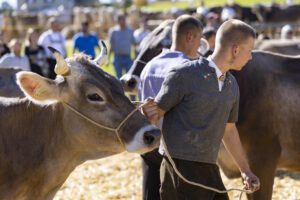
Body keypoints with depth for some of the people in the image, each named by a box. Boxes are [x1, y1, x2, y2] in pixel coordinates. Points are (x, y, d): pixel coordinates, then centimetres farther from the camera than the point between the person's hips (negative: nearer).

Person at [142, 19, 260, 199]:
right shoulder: (183, 75, -9)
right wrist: (149, 114, -30)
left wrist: (245, 170, 29)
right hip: (180, 169, -7)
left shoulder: (232, 85, 14)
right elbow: (155, 114, -5)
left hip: (210, 171, 8)